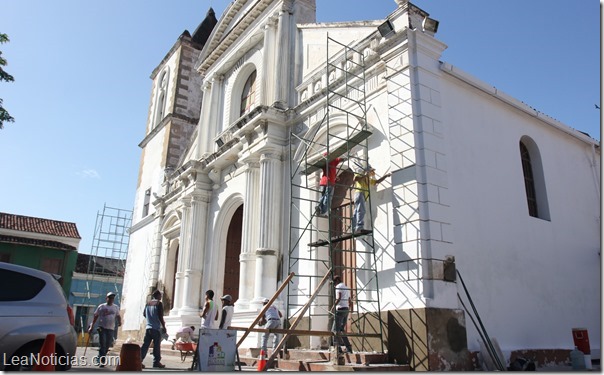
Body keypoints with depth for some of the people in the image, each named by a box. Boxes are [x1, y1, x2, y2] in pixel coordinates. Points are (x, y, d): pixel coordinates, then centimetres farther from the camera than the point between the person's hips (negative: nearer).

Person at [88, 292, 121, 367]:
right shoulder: (101, 306, 2)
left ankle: (100, 359, 25)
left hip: (111, 329, 3)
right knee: (102, 345, -8)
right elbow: (95, 316, 6)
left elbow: (118, 316, 16)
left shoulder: (116, 307, 8)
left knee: (107, 345, 7)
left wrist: (119, 321, -6)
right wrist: (91, 326, 3)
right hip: (102, 328, -3)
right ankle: (102, 361, -5)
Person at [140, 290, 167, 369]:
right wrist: (164, 326, -6)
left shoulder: (148, 303, 12)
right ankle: (156, 362, 6)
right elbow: (160, 316, -14)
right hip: (156, 328, -6)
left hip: (148, 327, 6)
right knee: (157, 346, 2)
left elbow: (144, 314, 20)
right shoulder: (159, 303, -8)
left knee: (145, 345, 6)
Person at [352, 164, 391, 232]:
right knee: (361, 210, -23)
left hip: (363, 196, 8)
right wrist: (365, 175, -6)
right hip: (359, 193, -8)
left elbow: (377, 181, 33)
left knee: (356, 212, 1)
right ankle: (360, 227, -35)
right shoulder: (359, 174, 11)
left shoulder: (369, 179, 33)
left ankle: (354, 230, -5)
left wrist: (386, 175, 25)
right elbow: (355, 178, -8)